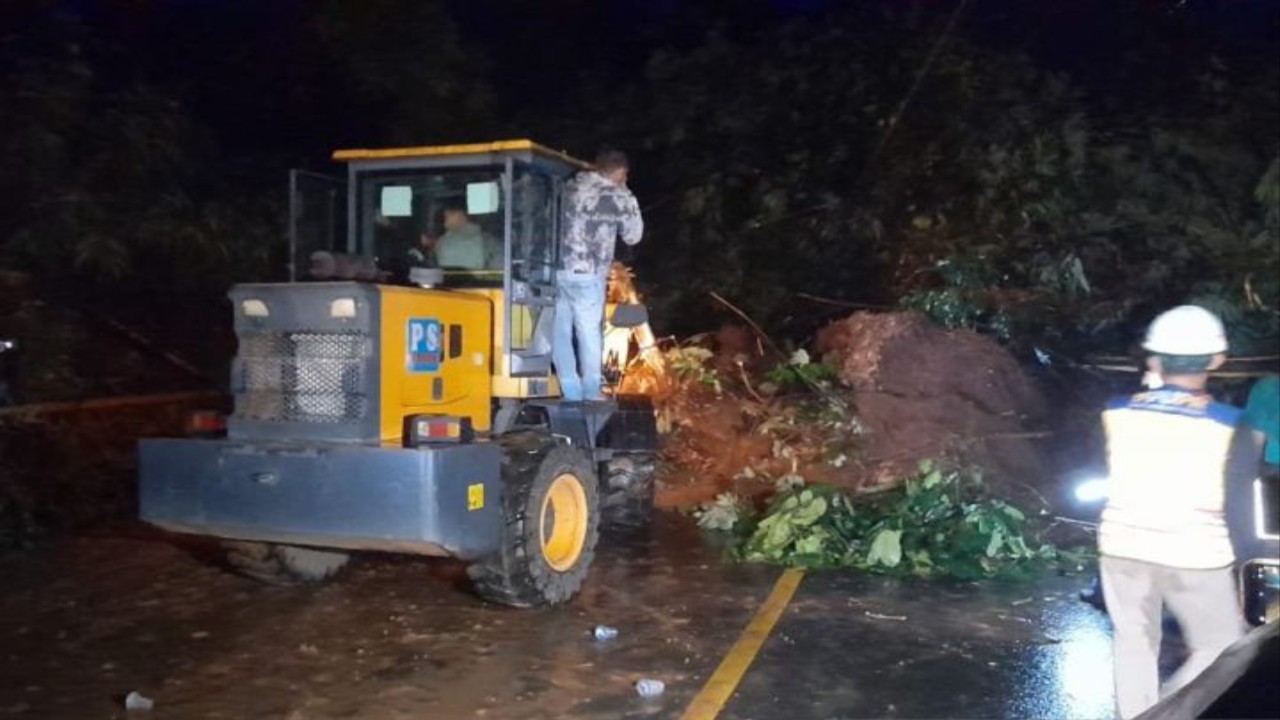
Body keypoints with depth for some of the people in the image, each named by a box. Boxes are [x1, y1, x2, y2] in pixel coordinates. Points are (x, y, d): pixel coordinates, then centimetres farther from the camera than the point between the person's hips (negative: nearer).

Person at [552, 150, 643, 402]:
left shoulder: (569, 185, 11)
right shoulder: (618, 197, -1)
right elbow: (632, 236, 11)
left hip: (555, 269, 4)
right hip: (586, 274, -4)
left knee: (560, 331, 10)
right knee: (589, 333, 9)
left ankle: (572, 392, 14)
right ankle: (591, 392, 18)